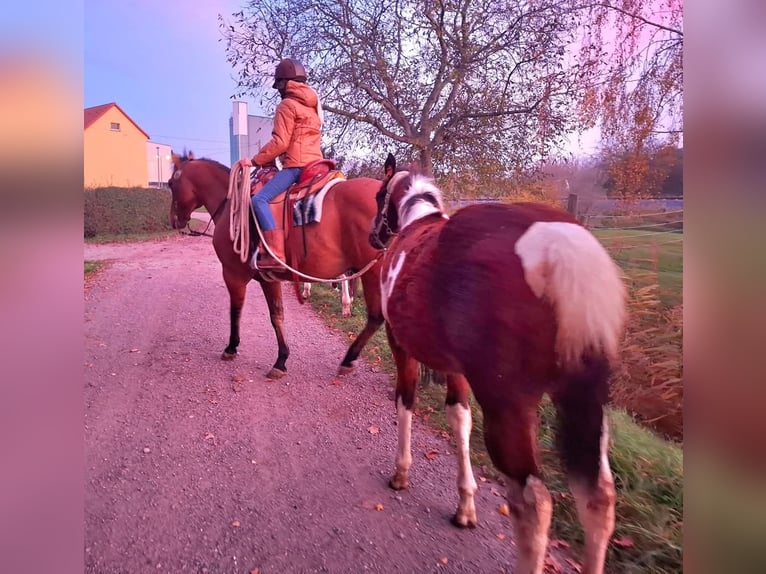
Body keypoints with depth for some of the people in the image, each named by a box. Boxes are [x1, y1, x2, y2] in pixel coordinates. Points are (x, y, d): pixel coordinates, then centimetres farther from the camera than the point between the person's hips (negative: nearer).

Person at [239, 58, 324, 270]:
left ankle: (275, 254, -29)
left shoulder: (287, 105, -4)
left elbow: (280, 143, -13)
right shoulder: (313, 104, 22)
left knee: (260, 199, -17)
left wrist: (255, 160, -5)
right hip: (315, 163, 10)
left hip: (296, 165, -10)